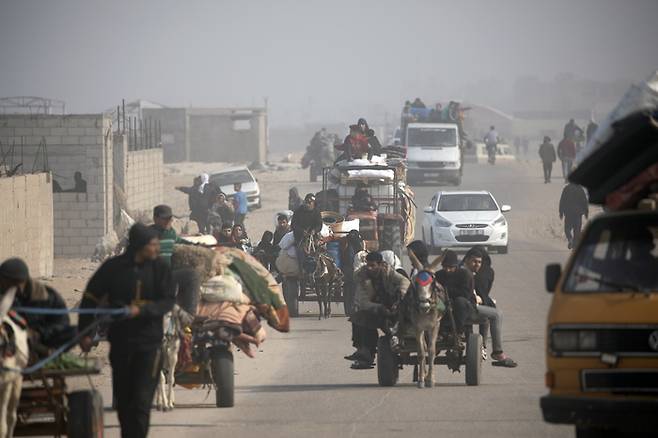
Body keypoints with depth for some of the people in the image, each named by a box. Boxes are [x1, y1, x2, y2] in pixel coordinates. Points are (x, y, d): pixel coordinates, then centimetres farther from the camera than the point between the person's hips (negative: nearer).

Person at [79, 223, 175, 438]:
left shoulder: (160, 268, -2)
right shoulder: (113, 267, -3)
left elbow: (168, 301, -7)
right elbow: (90, 299, 4)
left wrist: (141, 311, -24)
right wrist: (85, 332, -1)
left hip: (149, 342, -2)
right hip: (120, 341, 2)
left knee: (142, 400, -11)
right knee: (123, 398, 12)